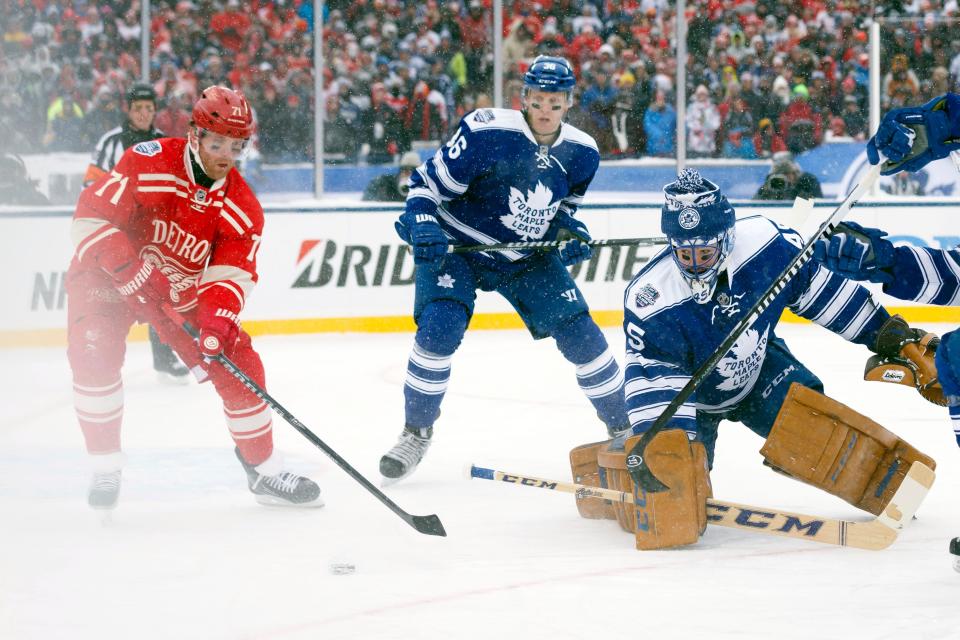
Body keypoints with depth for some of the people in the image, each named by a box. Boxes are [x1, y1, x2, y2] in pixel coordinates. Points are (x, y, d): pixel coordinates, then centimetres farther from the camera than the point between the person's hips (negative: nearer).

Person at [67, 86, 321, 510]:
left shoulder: (241, 209, -12)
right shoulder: (149, 163, -25)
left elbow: (231, 276, -16)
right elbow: (92, 215, -26)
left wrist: (219, 318, -38)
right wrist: (133, 273, -34)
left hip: (185, 291, 3)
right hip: (108, 276, -3)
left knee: (239, 364, -6)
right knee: (94, 354, -27)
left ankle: (265, 472, 11)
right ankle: (105, 469, -10)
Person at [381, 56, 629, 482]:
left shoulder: (581, 153, -8)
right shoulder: (486, 132, -25)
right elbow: (427, 183, -17)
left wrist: (569, 230, -9)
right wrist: (421, 225, -34)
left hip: (528, 258, 4)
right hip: (457, 247, -4)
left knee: (580, 332, -3)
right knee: (439, 327, -24)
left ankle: (623, 426, 16)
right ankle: (416, 432, -5)